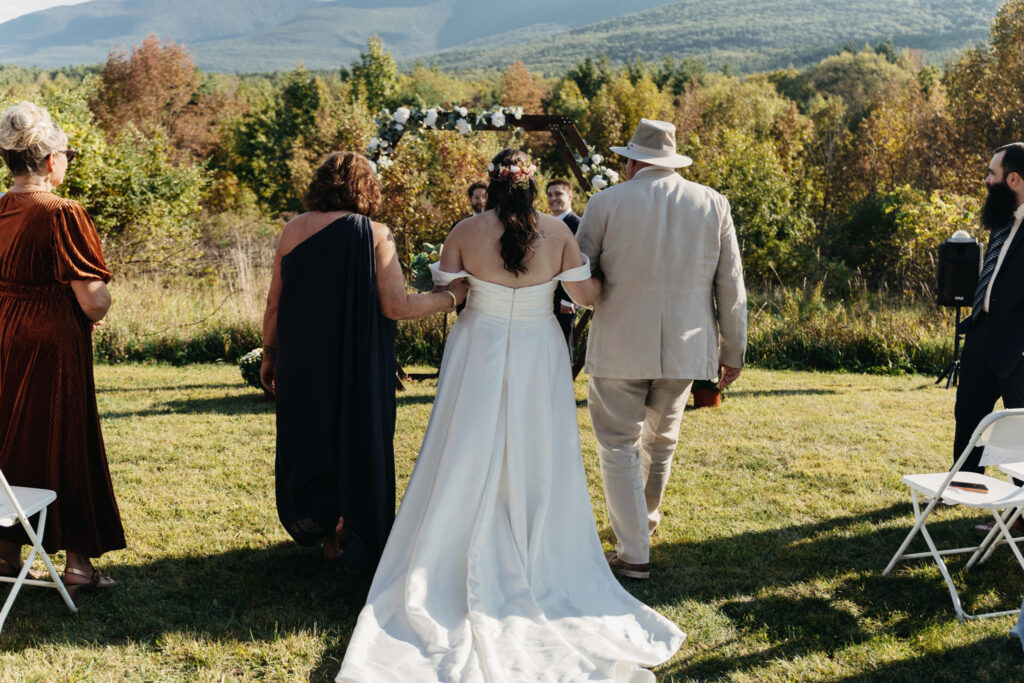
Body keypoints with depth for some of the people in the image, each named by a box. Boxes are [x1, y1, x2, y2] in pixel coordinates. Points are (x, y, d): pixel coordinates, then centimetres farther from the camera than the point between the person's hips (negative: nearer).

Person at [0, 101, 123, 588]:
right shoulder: (62, 216, -17)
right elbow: (94, 302, -19)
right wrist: (101, 299, 2)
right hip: (54, 348, -6)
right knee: (67, 443, 4)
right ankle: (78, 559, 12)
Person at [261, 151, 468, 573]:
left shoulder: (294, 230, -1)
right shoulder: (374, 235, -10)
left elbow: (274, 303, 2)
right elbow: (395, 307, -16)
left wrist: (269, 354, 14)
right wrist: (452, 296, -3)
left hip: (303, 363, 3)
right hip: (359, 365, -3)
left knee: (310, 439, 19)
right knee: (358, 442, 12)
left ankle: (322, 532, 30)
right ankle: (351, 543, 21)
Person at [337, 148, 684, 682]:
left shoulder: (466, 233, -7)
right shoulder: (557, 231, -6)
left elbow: (441, 295, -2)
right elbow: (585, 294, -7)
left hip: (479, 356, 0)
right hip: (537, 357, 1)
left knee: (470, 463, 9)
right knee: (536, 468, 11)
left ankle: (458, 572, 15)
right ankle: (539, 572, 19)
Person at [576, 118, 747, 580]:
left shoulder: (607, 203, -5)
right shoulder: (713, 204, 3)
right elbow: (731, 285, 5)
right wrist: (733, 350, 12)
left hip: (620, 346, -4)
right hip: (684, 348, 4)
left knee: (620, 446, 5)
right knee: (661, 441, 22)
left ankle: (634, 554, 5)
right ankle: (645, 520, 42)